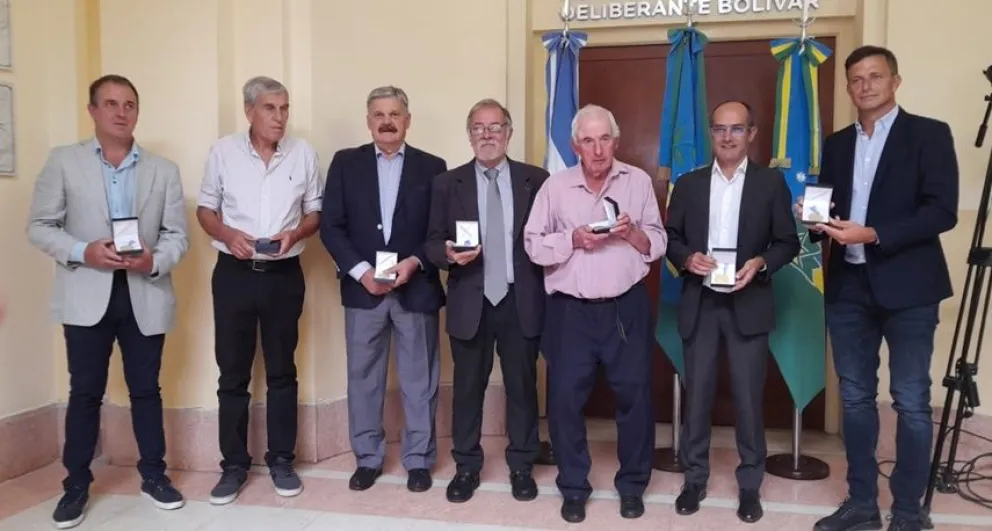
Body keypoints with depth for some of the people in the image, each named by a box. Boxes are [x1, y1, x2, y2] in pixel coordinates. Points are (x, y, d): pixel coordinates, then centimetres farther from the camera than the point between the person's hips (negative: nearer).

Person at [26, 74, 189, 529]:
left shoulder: (164, 170, 8)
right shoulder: (63, 161, 3)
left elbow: (178, 234, 4)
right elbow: (40, 226, 1)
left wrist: (154, 260, -16)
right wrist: (83, 251, -16)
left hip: (145, 295, 1)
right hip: (87, 295, -1)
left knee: (146, 390, 10)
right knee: (85, 392, 6)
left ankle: (153, 475, 23)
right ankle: (76, 484, 20)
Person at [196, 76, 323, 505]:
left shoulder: (303, 153, 0)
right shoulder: (223, 150, -1)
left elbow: (316, 211, 6)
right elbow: (205, 208, 5)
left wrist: (295, 233, -14)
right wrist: (227, 234, -15)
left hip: (284, 275, 0)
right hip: (234, 274, 0)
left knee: (281, 371, 10)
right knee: (232, 373, 6)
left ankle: (281, 460, 22)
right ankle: (234, 465, 19)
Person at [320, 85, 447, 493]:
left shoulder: (432, 167, 4)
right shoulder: (346, 163, 5)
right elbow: (331, 227, 1)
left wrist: (415, 262, -14)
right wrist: (361, 271, -11)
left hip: (417, 288, -1)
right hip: (362, 287, 1)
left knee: (420, 380, 7)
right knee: (363, 378, 9)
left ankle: (419, 460, 21)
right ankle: (367, 458, 23)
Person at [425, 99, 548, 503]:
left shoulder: (536, 180, 3)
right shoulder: (448, 183, 4)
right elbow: (432, 243, 3)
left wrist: (548, 295, -4)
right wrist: (450, 254, -19)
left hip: (521, 301, 0)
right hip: (470, 302, 1)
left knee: (522, 386, 9)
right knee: (467, 387, 10)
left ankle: (521, 466, 25)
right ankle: (466, 467, 25)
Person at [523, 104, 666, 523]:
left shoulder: (639, 181, 4)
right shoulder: (555, 186, 2)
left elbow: (658, 244, 5)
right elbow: (534, 245, 0)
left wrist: (632, 233, -15)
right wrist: (574, 240, -15)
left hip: (626, 308, 1)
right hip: (570, 310, 0)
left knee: (635, 395, 6)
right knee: (565, 399, 2)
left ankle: (632, 485, 26)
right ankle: (573, 487, 21)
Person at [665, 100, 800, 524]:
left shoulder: (772, 182, 3)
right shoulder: (688, 184, 8)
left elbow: (788, 242, 2)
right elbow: (670, 238, 8)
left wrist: (761, 262, -17)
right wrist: (687, 258, -12)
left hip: (748, 305, -1)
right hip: (699, 305, 2)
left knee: (749, 397, 5)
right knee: (696, 394, 8)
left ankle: (750, 485, 20)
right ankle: (694, 479, 22)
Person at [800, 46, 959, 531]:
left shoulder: (928, 134, -2)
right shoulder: (837, 144, 13)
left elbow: (943, 212, -11)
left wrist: (872, 235, -20)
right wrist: (817, 220, -9)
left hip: (907, 287, -4)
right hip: (848, 287, 5)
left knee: (911, 402, 2)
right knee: (855, 398, 10)